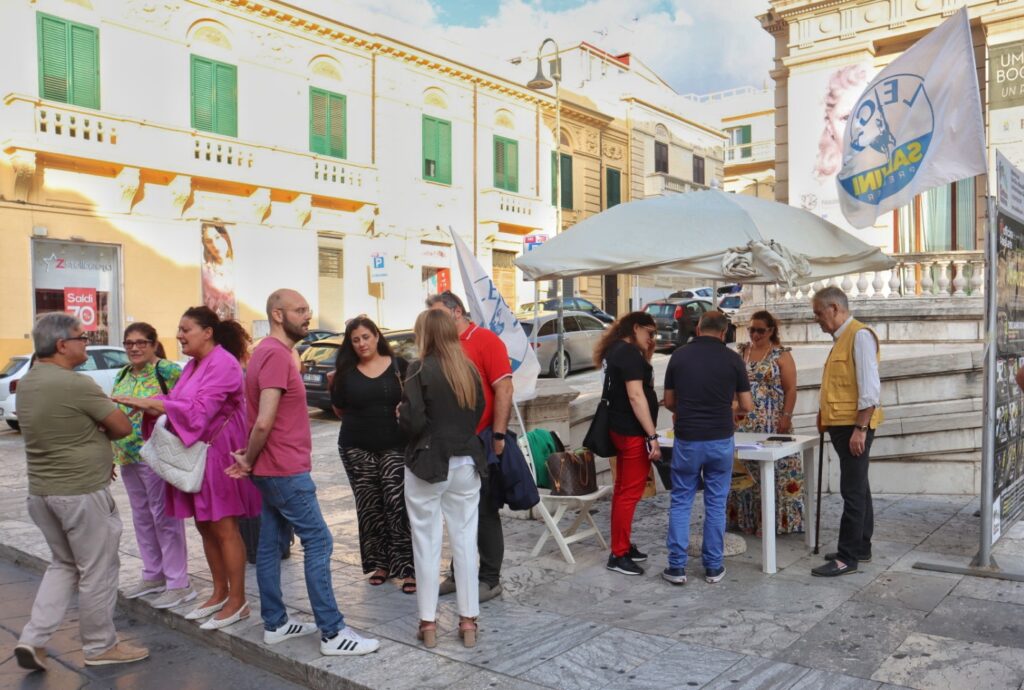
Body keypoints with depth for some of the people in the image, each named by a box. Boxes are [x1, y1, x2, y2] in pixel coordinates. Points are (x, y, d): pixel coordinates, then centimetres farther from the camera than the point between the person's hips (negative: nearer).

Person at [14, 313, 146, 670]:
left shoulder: (27, 383, 6)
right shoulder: (77, 384, -21)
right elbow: (123, 427, -13)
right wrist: (100, 433, 6)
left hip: (41, 491, 8)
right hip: (82, 493, -8)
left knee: (63, 565, 23)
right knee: (97, 571, 7)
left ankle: (33, 638, 17)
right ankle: (100, 646, 19)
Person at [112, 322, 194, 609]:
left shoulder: (168, 370, -12)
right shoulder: (122, 375, 13)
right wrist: (112, 455, 18)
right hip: (128, 457, 8)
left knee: (165, 517, -3)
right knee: (141, 517, 16)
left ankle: (178, 584, 6)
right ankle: (153, 575, 30)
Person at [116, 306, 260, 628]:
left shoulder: (223, 363, -15)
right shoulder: (193, 365, 14)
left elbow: (199, 409, -23)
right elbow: (175, 402, 10)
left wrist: (147, 402, -22)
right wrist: (142, 405, -7)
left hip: (219, 454, -9)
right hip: (195, 454, 9)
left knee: (223, 527, -2)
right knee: (205, 526, 14)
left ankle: (237, 601, 8)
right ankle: (220, 593, 26)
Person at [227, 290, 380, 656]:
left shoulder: (269, 351, 14)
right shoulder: (277, 355, -18)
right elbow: (264, 422, -24)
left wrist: (251, 458, 10)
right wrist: (250, 460, -10)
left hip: (273, 470, 10)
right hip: (286, 471, -10)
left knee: (270, 543, 14)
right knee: (318, 542, -6)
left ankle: (275, 624, 24)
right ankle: (333, 633, 0)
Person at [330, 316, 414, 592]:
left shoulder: (399, 366, 1)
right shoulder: (346, 372, 5)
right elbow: (340, 410, 13)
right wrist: (334, 386, 2)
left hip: (395, 447, -2)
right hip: (357, 448, 2)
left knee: (398, 506, -7)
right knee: (369, 507, 7)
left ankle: (408, 567, -2)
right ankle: (380, 562, 21)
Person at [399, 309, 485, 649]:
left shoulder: (420, 370, -12)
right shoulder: (470, 370, 4)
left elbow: (413, 422, -17)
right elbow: (478, 414, 10)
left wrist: (401, 411, 3)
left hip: (427, 465, -4)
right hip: (466, 463, 5)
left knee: (427, 544, 6)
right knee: (465, 540, 10)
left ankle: (428, 623, 14)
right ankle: (469, 620, 16)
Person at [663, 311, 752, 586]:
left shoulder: (679, 356, -1)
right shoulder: (733, 359, -2)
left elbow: (669, 402, 6)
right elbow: (746, 405, 2)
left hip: (687, 440, 0)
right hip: (720, 440, 0)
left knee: (681, 502, 9)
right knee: (716, 503, 11)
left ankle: (677, 566, 9)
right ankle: (713, 566, 17)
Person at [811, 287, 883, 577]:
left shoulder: (859, 335, -13)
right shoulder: (841, 338, 15)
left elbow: (870, 387, -19)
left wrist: (860, 428, -21)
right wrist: (825, 416, 15)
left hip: (854, 427, -10)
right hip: (841, 425, 10)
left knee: (853, 491, -5)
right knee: (857, 489, 16)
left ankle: (847, 557, 0)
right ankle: (861, 548, 25)